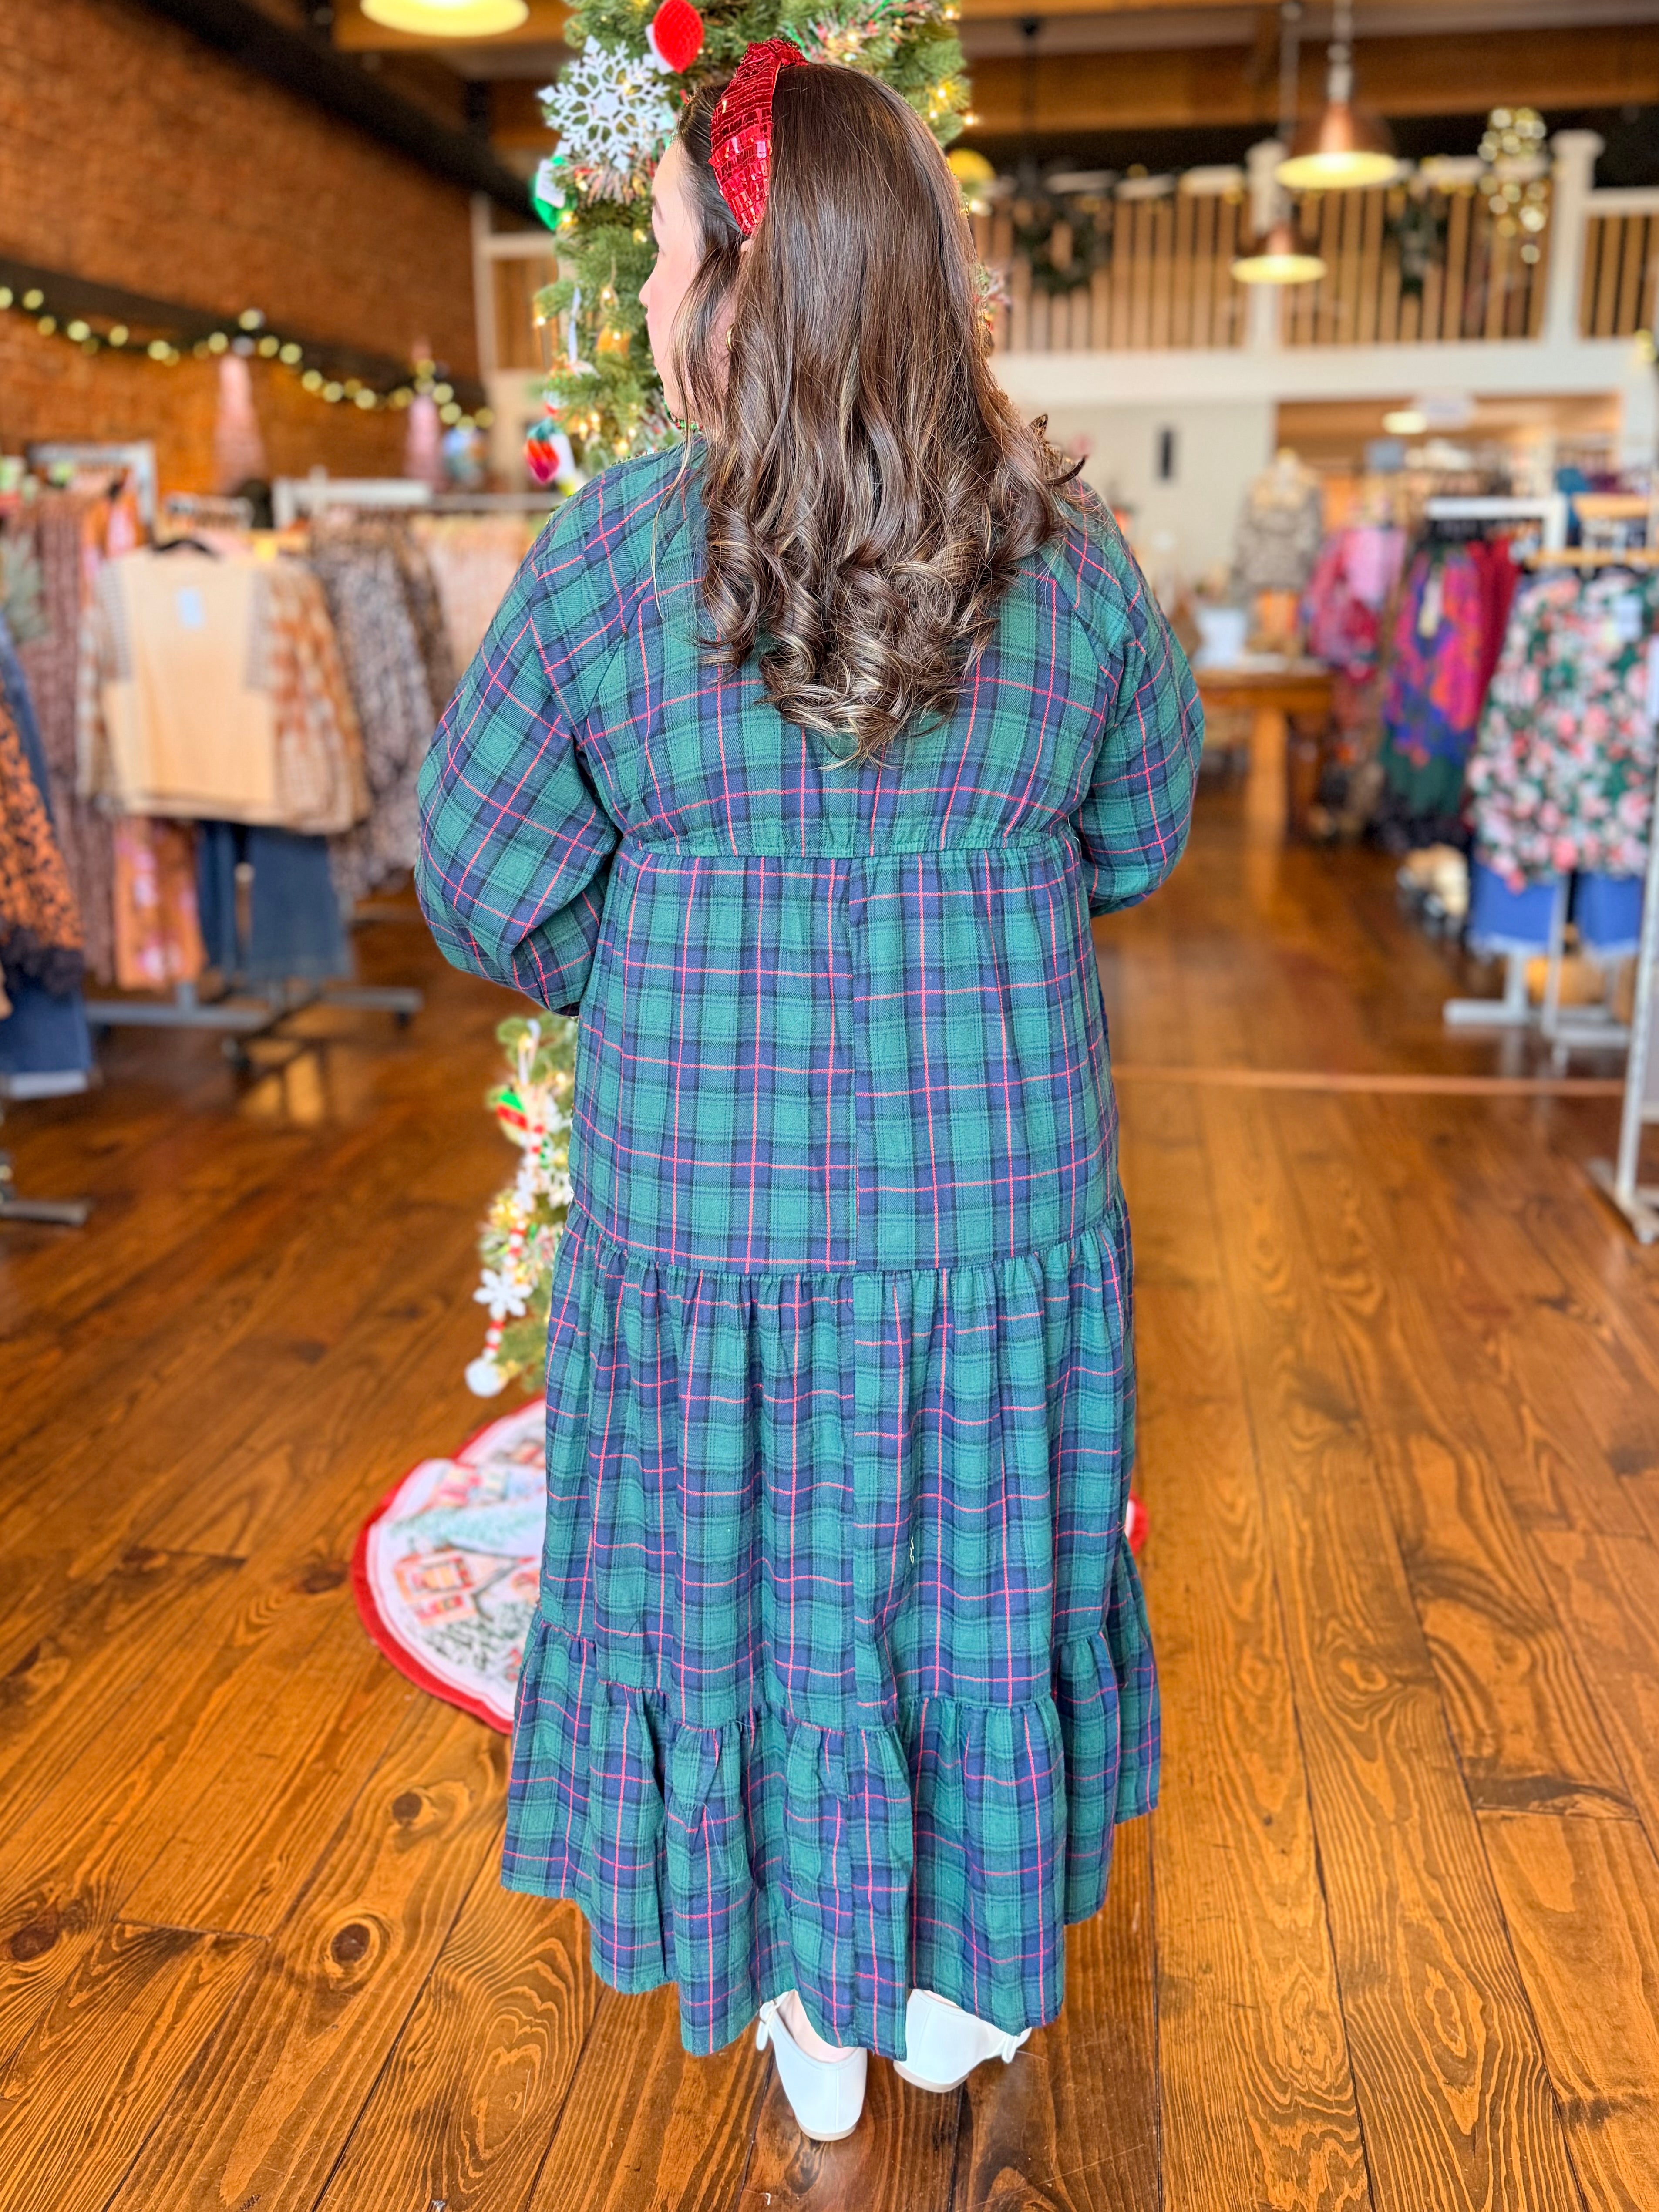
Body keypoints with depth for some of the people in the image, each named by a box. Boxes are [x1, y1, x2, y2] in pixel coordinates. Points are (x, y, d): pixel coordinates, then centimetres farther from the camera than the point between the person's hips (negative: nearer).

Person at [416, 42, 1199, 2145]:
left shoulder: (615, 545, -11)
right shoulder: (1065, 552, -3)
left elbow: (484, 879, -5)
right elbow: (1144, 835, 10)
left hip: (704, 1203, -2)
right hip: (1005, 1196, 2)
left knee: (749, 1582, 18)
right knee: (978, 1578, 20)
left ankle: (811, 2012, 40)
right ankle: (962, 1987, 43)